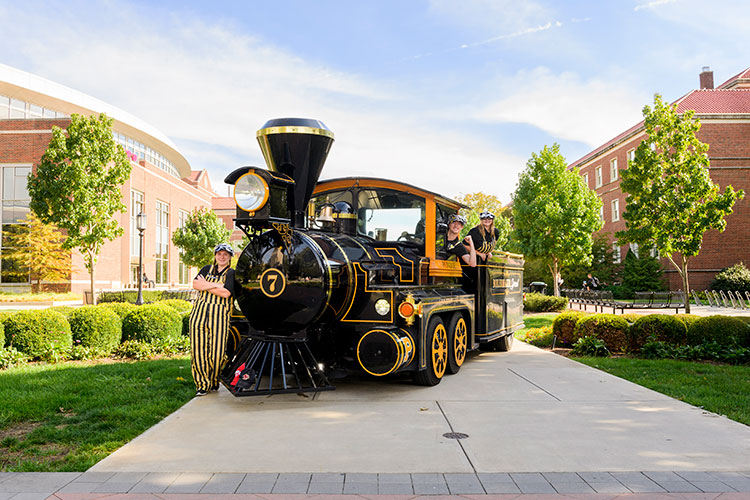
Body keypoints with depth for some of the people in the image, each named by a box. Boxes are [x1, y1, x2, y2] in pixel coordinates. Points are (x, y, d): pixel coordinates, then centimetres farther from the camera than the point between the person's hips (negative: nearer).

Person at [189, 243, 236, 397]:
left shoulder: (231, 273, 6)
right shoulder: (207, 269, 18)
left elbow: (226, 293, -10)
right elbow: (195, 284, 2)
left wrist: (205, 285, -4)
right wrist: (215, 285, -8)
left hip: (219, 315, -3)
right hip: (200, 312, 3)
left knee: (217, 349, -4)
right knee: (199, 348, -1)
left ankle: (214, 382, 16)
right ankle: (202, 384, 8)